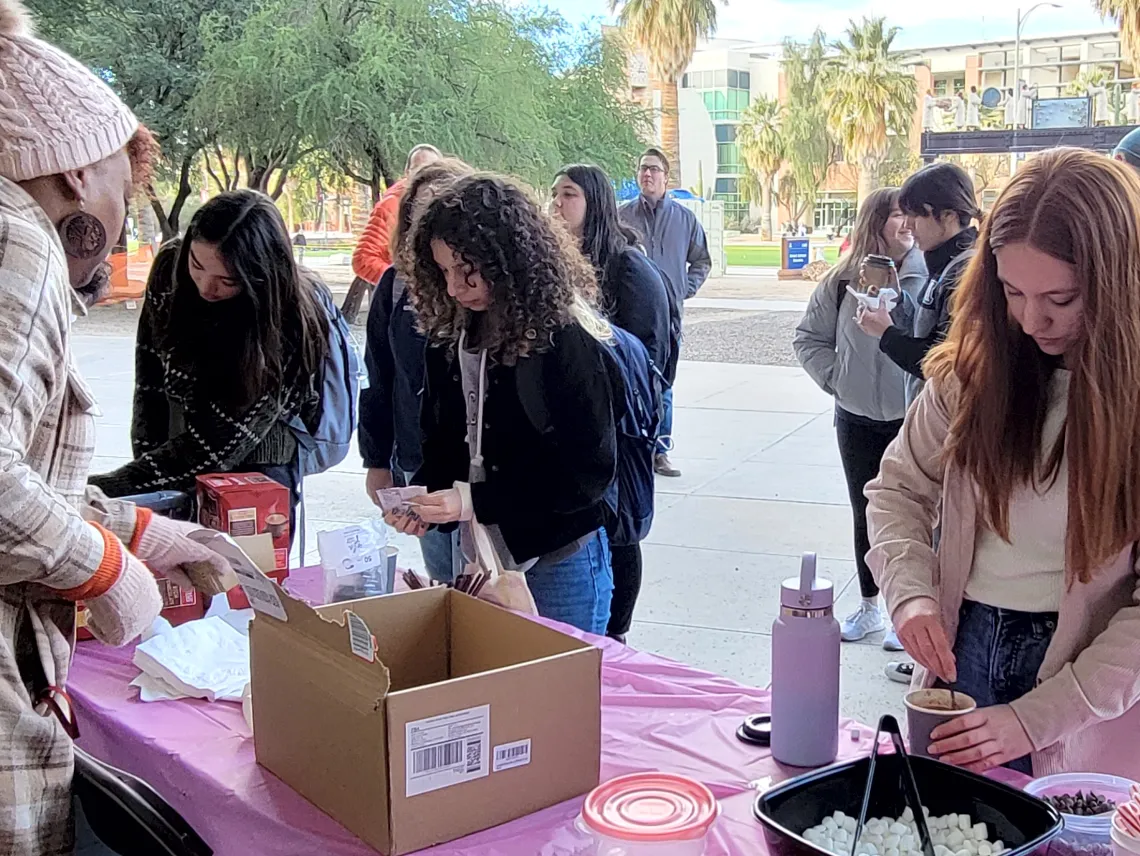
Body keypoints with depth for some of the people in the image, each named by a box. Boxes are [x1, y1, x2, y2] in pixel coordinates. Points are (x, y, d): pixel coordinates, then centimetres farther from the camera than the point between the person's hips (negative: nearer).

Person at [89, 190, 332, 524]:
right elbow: (149, 371, 1)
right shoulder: (171, 264, -11)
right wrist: (149, 457, -5)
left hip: (255, 468, -4)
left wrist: (102, 489, -27)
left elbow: (217, 445, -25)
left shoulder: (293, 319, -26)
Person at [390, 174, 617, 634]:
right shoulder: (452, 335, 3)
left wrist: (476, 501, -22)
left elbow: (591, 470, -17)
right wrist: (425, 499, -8)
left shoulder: (566, 340, -17)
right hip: (476, 557, 6)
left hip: (559, 562, -6)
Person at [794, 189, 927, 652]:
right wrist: (836, 377, -1)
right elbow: (808, 338, 8)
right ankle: (869, 607, 32)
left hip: (912, 418, -3)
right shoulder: (841, 281, -2)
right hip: (858, 418, 3)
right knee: (865, 514, 16)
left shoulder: (926, 275, -11)